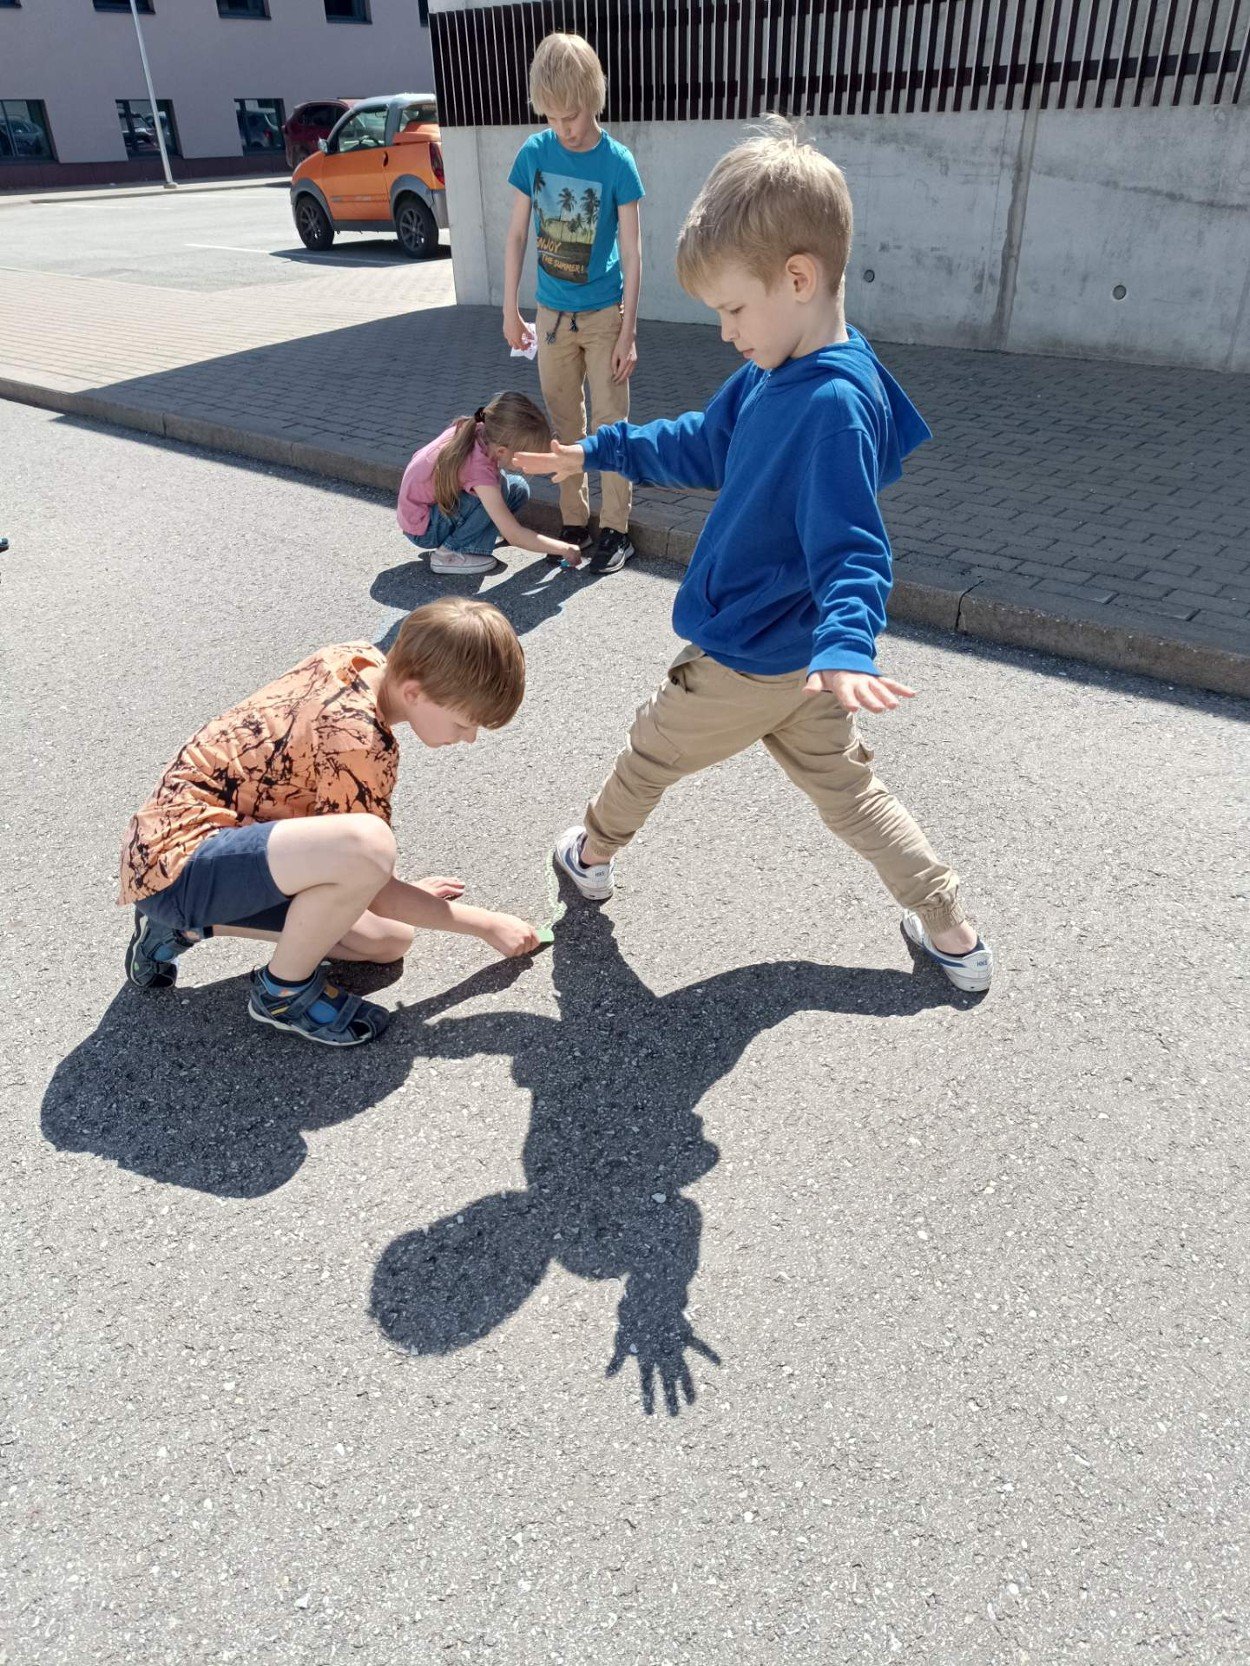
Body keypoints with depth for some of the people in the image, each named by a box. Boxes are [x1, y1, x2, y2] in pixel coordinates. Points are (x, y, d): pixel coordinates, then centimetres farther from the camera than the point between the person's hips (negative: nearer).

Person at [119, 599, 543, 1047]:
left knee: (386, 941, 7)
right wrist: (485, 924, -4)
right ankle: (284, 989, -7)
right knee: (366, 845, -36)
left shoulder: (357, 656, -1)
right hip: (177, 863, -10)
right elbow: (377, 896, -15)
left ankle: (189, 925, 15)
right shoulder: (361, 744, -25)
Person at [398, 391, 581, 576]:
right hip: (423, 527, -8)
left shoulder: (481, 432, -15)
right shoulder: (478, 467, -34)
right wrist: (565, 549, -21)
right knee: (500, 485, -25)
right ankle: (451, 553, -14)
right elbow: (514, 536, -29)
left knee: (518, 489, -1)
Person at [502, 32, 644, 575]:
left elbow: (631, 251, -10)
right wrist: (510, 311, 2)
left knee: (610, 423, 1)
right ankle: (573, 521, 22)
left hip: (604, 314, -3)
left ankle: (615, 529, 10)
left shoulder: (616, 162, -11)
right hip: (552, 314, 3)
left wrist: (628, 330, -13)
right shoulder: (533, 153, -3)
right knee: (565, 423, 11)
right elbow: (516, 236, 3)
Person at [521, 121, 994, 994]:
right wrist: (597, 450, 19)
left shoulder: (834, 405, -26)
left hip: (746, 661, -9)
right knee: (849, 790, 19)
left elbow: (852, 549, -31)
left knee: (651, 752, 17)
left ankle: (593, 854, 45)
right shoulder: (773, 376, 4)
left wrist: (847, 646, -48)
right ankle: (953, 932, 26)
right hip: (790, 657, 9)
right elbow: (702, 448, 18)